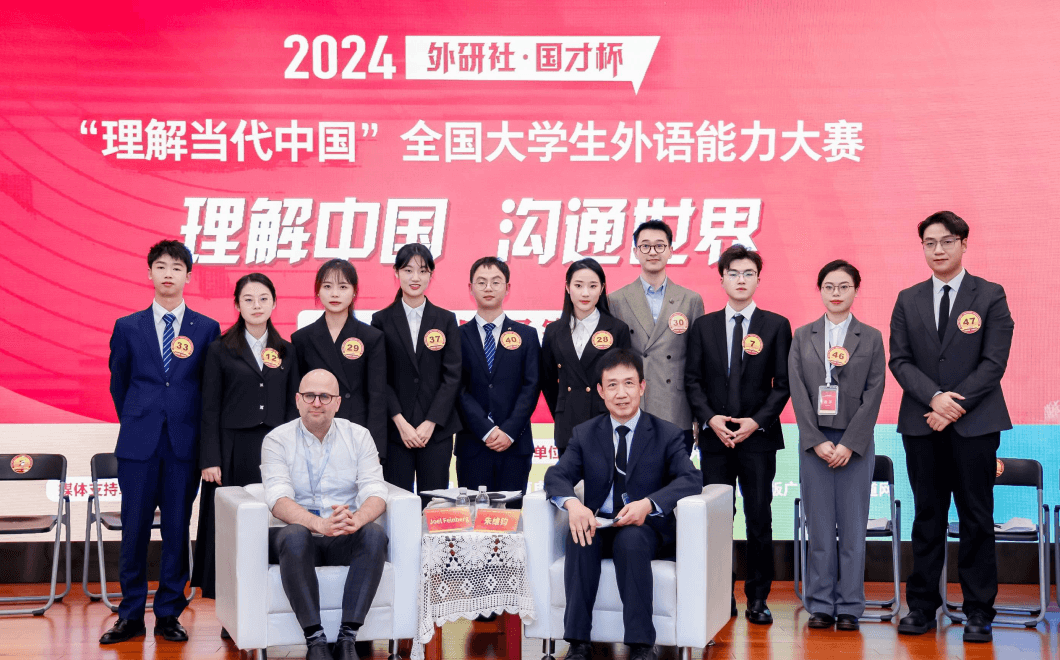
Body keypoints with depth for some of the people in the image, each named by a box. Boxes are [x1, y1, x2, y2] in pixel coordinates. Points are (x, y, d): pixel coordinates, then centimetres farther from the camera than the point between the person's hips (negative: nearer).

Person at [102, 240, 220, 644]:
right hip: (138, 444, 1)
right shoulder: (127, 328, 7)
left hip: (185, 444, 0)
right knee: (134, 529, 2)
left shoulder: (207, 329, 5)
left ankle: (168, 614, 13)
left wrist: (201, 434, 5)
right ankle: (131, 616, 12)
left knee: (178, 530, 3)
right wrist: (134, 423, 13)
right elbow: (118, 384, 15)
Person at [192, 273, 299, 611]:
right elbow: (210, 409, 2)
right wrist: (210, 460, -6)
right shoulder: (220, 350, 4)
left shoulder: (286, 352, 12)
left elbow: (292, 406, 11)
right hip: (234, 450, -2)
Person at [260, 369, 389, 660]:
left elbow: (375, 492, -6)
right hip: (299, 532, -2)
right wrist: (320, 524, -35)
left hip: (345, 539, 2)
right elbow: (279, 499, -15)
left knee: (375, 535, -30)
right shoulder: (277, 440, -1)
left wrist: (356, 519, -31)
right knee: (295, 537, -36)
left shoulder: (359, 436, 6)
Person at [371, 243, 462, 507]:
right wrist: (401, 422, -9)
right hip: (395, 431, -1)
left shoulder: (446, 320, 8)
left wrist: (430, 423, -7)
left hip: (436, 429, 1)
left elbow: (452, 376, 2)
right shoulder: (382, 320, 6)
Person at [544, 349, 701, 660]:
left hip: (647, 528, -2)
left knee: (630, 539, -36)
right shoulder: (585, 434, 10)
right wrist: (572, 503, -26)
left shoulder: (667, 434, 2)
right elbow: (557, 475, -1)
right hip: (599, 525, 2)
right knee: (579, 538, -31)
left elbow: (690, 479, -13)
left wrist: (649, 504, -30)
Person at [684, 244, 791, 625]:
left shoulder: (776, 326, 5)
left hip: (758, 437, -1)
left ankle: (757, 599, 10)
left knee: (759, 520, 1)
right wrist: (710, 418, -9)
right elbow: (692, 380, 6)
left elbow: (783, 384, 1)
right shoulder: (703, 326, 9)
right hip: (713, 437, 1)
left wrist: (757, 421, -10)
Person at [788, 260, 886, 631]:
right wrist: (817, 442, -8)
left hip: (856, 443, -1)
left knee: (853, 527, 1)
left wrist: (849, 444, -10)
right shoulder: (803, 337, 8)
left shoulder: (871, 338, 5)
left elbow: (873, 394, -1)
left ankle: (849, 607, 9)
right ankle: (820, 605, 11)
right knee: (819, 527, 3)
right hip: (814, 443, 1)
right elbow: (798, 392, 2)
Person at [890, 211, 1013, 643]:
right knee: (927, 517, 8)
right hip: (921, 425, 2)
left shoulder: (990, 296, 1)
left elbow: (994, 362, -6)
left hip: (975, 424, -2)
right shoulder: (908, 301, 10)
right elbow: (899, 360, 3)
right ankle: (922, 606, 14)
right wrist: (934, 397, -13)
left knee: (977, 519, 2)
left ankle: (979, 612, 9)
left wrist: (956, 405, -14)